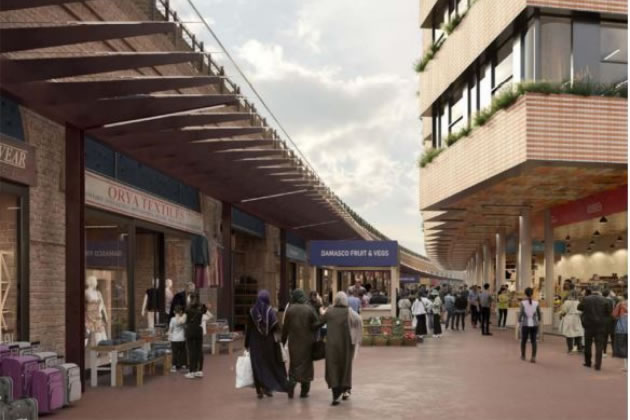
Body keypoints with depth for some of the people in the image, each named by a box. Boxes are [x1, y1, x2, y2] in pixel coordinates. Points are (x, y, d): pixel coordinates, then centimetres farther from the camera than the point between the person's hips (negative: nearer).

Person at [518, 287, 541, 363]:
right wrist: (539, 320, 24)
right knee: (533, 341, 5)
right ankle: (533, 357, -7)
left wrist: (519, 321, 5)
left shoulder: (523, 303, -8)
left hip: (525, 324, -1)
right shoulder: (536, 303, -1)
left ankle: (523, 356, 28)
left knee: (523, 340, 15)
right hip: (534, 324, 1)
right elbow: (539, 313, 6)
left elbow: (521, 313, -10)